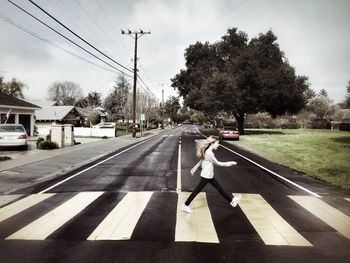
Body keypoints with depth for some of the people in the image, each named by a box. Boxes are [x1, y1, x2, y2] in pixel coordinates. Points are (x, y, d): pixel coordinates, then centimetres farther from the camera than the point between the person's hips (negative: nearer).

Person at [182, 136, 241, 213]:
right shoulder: (209, 153, -23)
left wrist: (195, 168, 21)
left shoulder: (207, 152, 5)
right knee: (197, 190, 1)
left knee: (220, 188, 17)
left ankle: (232, 201, 29)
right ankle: (185, 205, 13)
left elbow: (201, 160, 13)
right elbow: (217, 163, -14)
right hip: (206, 176, -9)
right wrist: (230, 163, -5)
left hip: (209, 176, 9)